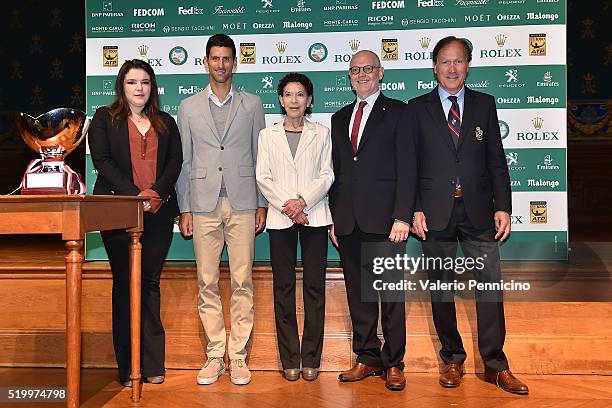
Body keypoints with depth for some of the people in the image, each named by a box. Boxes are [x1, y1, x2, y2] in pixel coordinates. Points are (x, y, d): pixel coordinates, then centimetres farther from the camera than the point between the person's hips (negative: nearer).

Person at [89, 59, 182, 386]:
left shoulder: (166, 122, 16)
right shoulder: (104, 118, 8)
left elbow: (175, 161, 6)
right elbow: (101, 160, -4)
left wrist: (158, 193, -12)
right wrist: (135, 195, -15)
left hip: (158, 212, 2)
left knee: (150, 282, 5)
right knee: (125, 283, 1)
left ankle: (152, 364, 10)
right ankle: (129, 367, 7)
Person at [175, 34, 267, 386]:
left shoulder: (252, 104, 9)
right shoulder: (189, 107, 10)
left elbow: (260, 156, 8)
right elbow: (184, 161, 9)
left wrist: (262, 204, 3)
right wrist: (184, 208, 3)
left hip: (242, 203, -1)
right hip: (204, 204, 1)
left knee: (243, 283, 0)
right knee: (207, 284, 3)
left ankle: (238, 356, 10)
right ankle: (215, 355, 13)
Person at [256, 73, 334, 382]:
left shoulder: (321, 134, 9)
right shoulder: (267, 135, 10)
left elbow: (326, 175, 1)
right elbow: (263, 177, 2)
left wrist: (302, 200, -13)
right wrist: (286, 205, -11)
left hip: (314, 215, 0)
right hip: (280, 218, 1)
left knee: (314, 286, 0)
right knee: (283, 287, 2)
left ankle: (311, 358, 8)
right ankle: (289, 359, 10)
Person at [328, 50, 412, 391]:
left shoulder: (398, 112, 2)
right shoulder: (340, 118, 18)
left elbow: (405, 168, -5)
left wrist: (402, 217, -13)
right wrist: (334, 217, 11)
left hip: (383, 220, -5)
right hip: (348, 222, 5)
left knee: (391, 294, 1)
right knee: (358, 293, 9)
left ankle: (394, 363, 12)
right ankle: (367, 358, 20)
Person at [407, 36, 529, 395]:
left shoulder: (484, 104, 9)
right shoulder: (418, 108, 5)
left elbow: (497, 160, 6)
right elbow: (410, 163, 2)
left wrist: (503, 207, -1)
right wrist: (414, 209, -6)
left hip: (478, 212, 1)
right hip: (435, 213, -1)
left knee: (491, 285, 0)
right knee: (442, 288, 8)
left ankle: (496, 365, 12)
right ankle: (453, 360, 22)